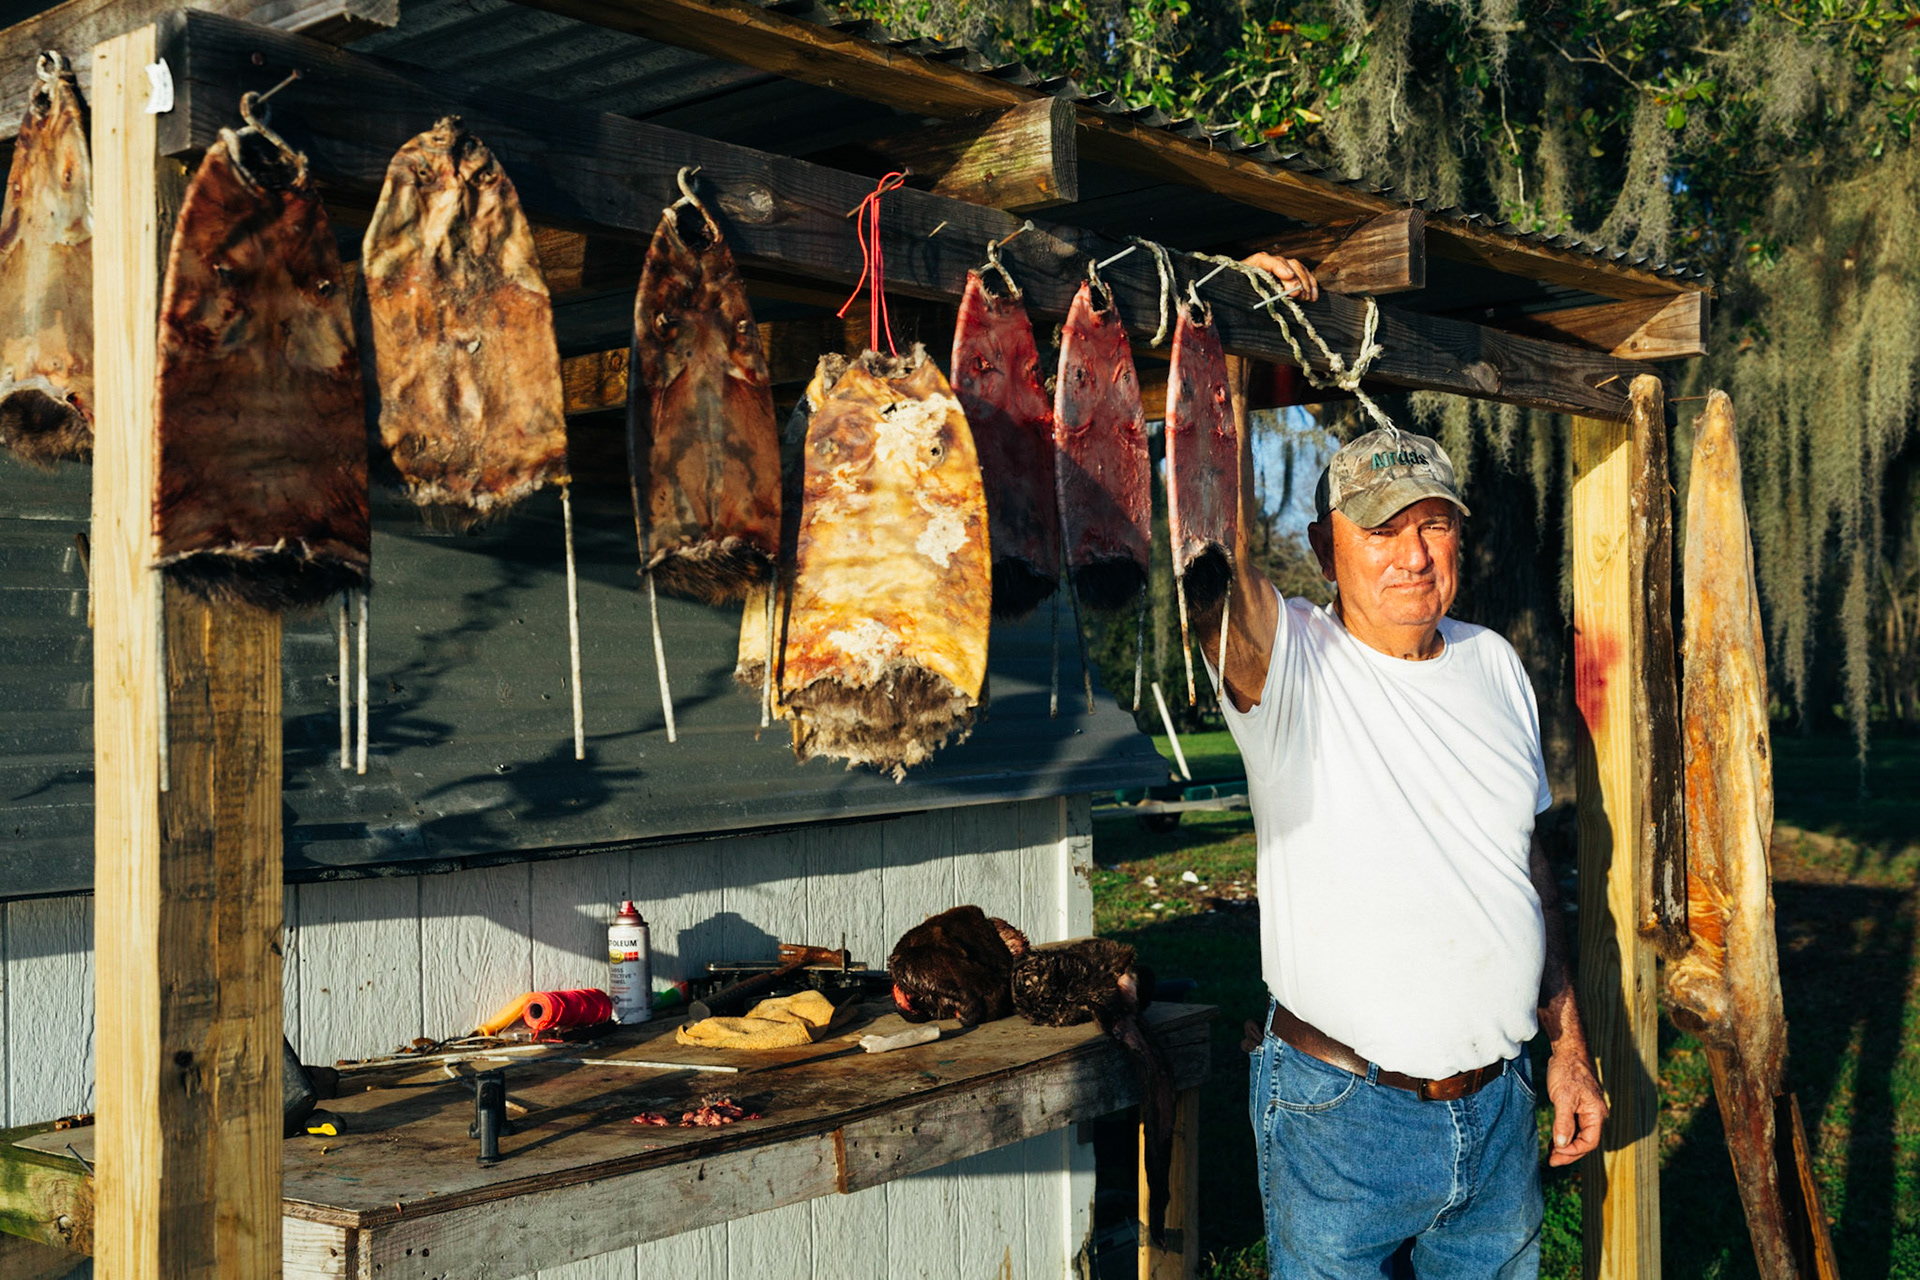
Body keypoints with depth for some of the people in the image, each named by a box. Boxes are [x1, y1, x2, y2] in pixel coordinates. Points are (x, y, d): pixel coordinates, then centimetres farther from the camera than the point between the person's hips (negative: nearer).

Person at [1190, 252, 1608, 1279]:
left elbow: (1527, 865, 15)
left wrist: (1569, 1049, 13)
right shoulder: (1288, 663, -10)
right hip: (1338, 1117, -5)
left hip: (1497, 1107, 5)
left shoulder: (1492, 664, 7)